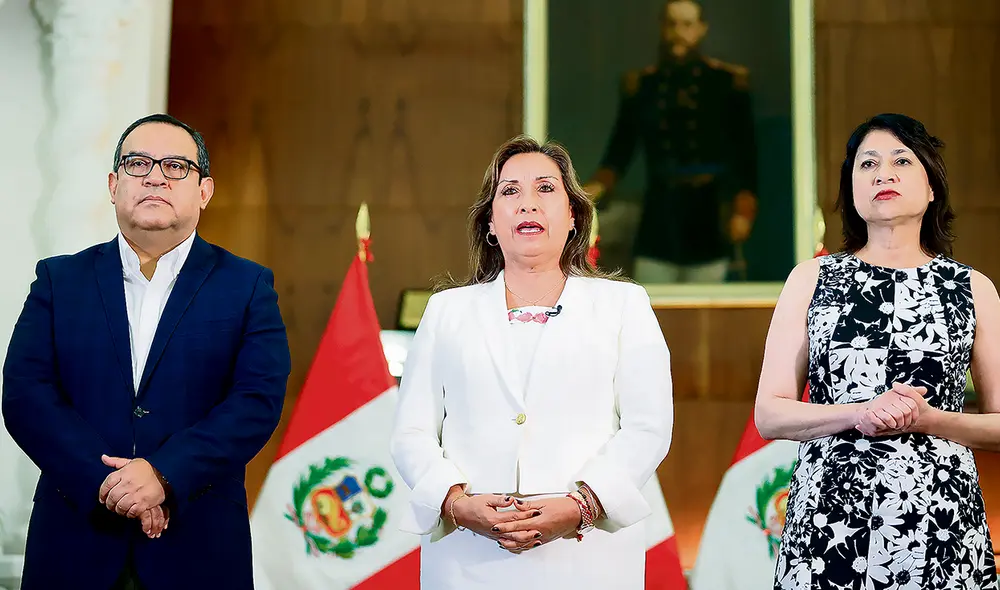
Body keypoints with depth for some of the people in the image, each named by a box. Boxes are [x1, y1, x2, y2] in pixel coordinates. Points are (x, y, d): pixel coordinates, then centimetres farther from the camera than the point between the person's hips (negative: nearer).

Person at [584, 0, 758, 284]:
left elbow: (745, 154, 2)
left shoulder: (729, 81, 3)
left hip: (708, 217, -1)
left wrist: (744, 210, -7)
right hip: (660, 217, 1)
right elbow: (620, 150, 8)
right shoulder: (640, 84, 9)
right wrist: (596, 187, -9)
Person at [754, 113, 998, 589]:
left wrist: (926, 419, -11)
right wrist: (858, 414, -14)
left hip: (941, 518, 0)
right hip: (827, 511, 0)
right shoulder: (812, 279, 6)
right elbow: (770, 415, 2)